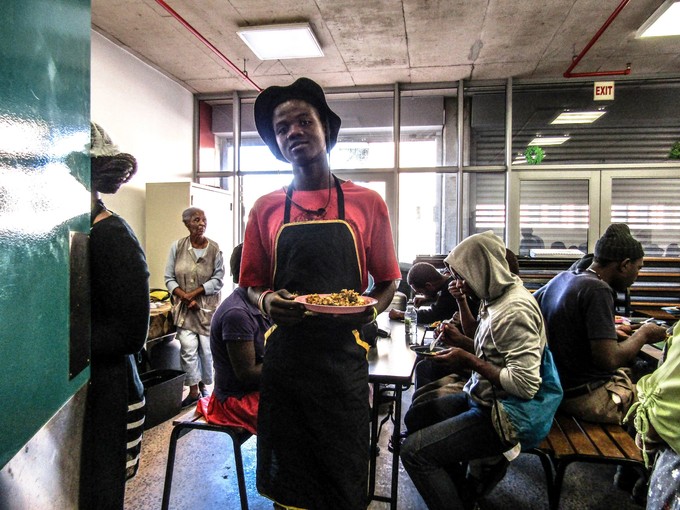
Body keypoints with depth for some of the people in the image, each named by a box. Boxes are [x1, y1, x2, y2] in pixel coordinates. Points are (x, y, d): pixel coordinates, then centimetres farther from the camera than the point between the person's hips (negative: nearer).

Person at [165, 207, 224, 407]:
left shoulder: (214, 248, -5)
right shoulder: (177, 246, -2)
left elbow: (218, 279, -5)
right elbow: (169, 278, 1)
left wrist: (195, 293, -14)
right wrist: (185, 297, -12)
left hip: (208, 306, 0)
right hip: (184, 307, 1)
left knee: (206, 348, 4)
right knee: (188, 348, -5)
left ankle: (203, 386, 24)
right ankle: (193, 390, 10)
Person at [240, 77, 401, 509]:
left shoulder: (368, 204, 0)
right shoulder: (267, 209, 4)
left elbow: (387, 281, 8)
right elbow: (253, 285, 11)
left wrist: (372, 308, -13)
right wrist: (267, 302, -11)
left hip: (344, 361, -1)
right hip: (285, 357, 2)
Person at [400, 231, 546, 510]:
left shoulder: (515, 310, -25)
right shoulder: (495, 297, 4)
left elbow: (526, 384, -30)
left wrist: (470, 361, -21)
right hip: (480, 398, 10)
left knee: (414, 451, -15)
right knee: (414, 417, 17)